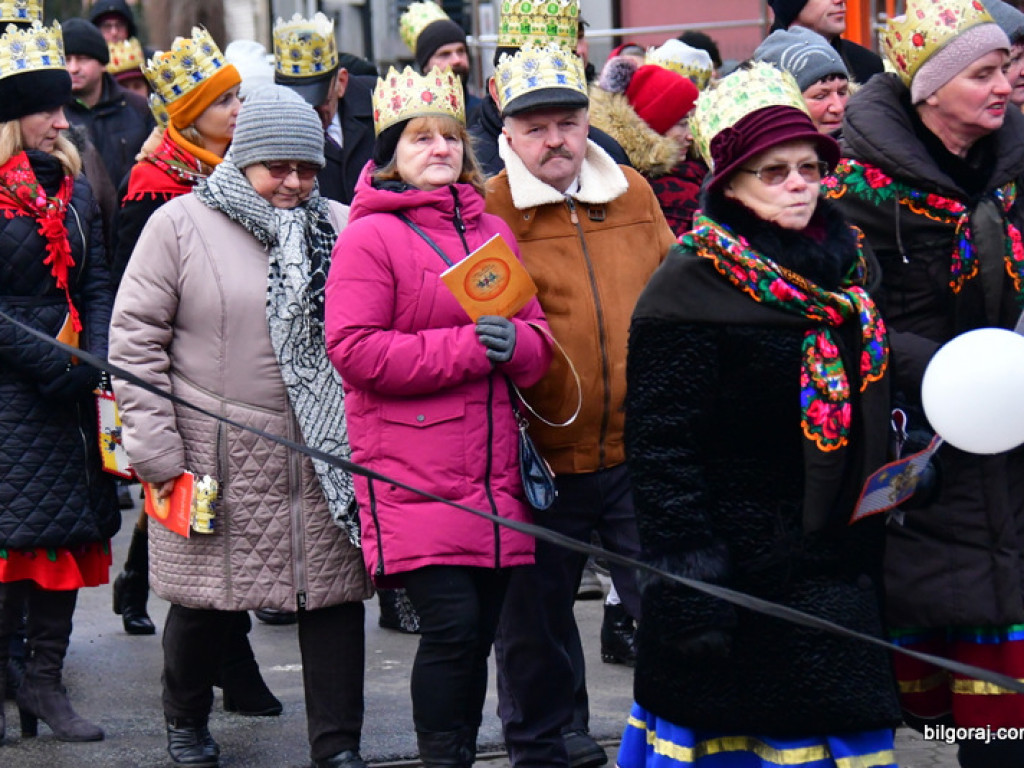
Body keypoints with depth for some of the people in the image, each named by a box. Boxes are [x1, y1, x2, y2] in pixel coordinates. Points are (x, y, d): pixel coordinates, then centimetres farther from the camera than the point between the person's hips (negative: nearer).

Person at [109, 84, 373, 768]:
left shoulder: (341, 229, 7)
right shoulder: (181, 225, -2)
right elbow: (135, 338, -2)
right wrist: (155, 449, -6)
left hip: (327, 455, 2)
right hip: (219, 458, -2)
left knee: (335, 594, 2)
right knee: (209, 599, 9)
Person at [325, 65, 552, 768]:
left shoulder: (492, 231, 17)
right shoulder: (370, 238, -3)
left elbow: (538, 342, 16)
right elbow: (354, 350, -13)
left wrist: (513, 345, -9)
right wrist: (464, 348, -16)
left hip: (493, 476, 6)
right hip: (412, 475, -6)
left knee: (481, 632, 7)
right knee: (452, 626, -14)